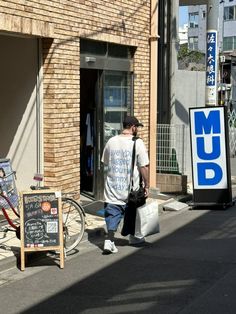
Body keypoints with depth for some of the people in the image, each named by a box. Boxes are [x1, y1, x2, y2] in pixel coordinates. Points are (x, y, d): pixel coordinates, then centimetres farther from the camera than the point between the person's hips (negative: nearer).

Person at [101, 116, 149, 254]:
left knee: (113, 213, 6)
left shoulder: (111, 141, 3)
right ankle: (133, 236, 34)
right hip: (131, 188, -3)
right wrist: (146, 185, -5)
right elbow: (144, 166, -12)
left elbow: (105, 162, 14)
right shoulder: (137, 143, -11)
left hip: (112, 187, 3)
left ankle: (109, 240, -8)